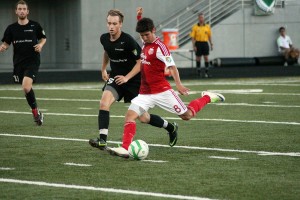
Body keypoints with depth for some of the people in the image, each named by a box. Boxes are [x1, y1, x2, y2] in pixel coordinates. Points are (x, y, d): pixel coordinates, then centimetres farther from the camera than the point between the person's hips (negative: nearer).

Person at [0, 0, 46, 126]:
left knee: (26, 87, -23)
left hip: (32, 62, -4)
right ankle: (36, 112, 25)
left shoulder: (35, 26, 0)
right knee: (26, 88, 7)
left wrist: (40, 45, -6)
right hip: (18, 63, 4)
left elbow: (43, 38, 15)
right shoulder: (11, 28, 3)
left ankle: (35, 112, -6)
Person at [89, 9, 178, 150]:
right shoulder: (104, 39, -3)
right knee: (104, 102, -24)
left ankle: (171, 128, 30)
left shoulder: (128, 41, -22)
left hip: (134, 81, -5)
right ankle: (102, 141, -27)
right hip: (115, 78, 5)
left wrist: (127, 78, -24)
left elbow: (141, 61, -17)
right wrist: (103, 69, 14)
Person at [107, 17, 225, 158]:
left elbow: (171, 66, -19)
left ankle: (207, 97, 27)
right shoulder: (145, 45, 8)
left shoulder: (159, 47, -14)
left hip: (162, 91, -6)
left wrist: (178, 84, -27)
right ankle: (124, 149, -20)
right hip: (145, 93, 6)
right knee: (129, 115, -13)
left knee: (187, 115, 3)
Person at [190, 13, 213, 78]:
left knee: (206, 58, -2)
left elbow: (209, 36, 12)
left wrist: (211, 44, 8)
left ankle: (206, 72, 3)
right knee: (198, 58, 3)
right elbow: (193, 37, -2)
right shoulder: (195, 27, 0)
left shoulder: (207, 26, 7)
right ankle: (198, 72, 11)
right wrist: (194, 46, -9)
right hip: (198, 43, -2)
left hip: (205, 43, 2)